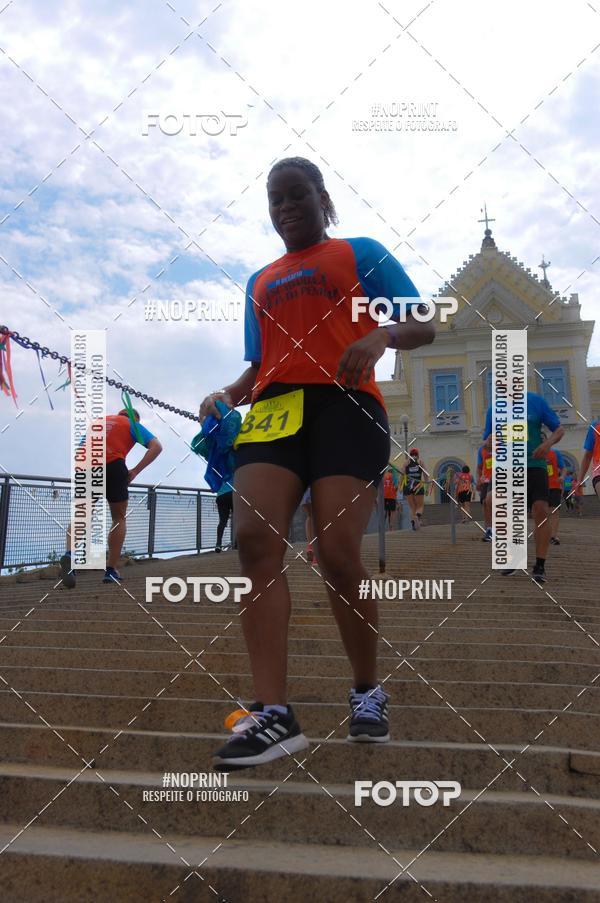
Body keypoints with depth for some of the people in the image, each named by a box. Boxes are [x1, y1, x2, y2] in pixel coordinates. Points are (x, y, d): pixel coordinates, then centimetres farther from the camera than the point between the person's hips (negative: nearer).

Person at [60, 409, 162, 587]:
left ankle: (69, 554, -21)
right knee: (119, 518, 15)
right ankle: (111, 570, 11)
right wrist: (135, 471, 4)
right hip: (113, 467, -3)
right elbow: (156, 447, 7)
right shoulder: (132, 425, 21)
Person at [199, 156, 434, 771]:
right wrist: (227, 395, 7)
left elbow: (424, 326, 6)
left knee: (337, 552, -14)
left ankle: (368, 691, 11)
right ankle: (273, 714, -18)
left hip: (345, 403, -4)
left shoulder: (361, 254, 14)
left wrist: (381, 336, -16)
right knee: (254, 537, -19)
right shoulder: (260, 281, 28)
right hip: (274, 407, 4)